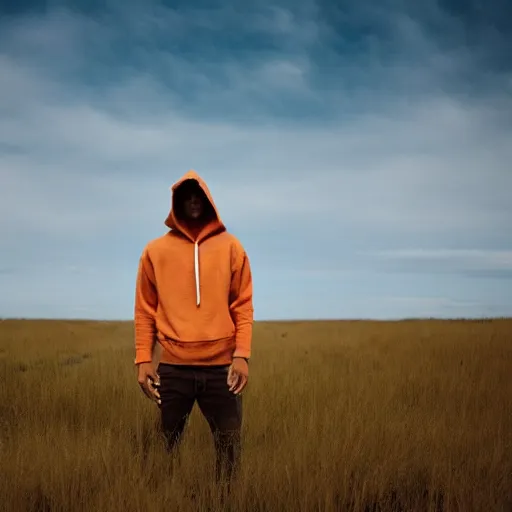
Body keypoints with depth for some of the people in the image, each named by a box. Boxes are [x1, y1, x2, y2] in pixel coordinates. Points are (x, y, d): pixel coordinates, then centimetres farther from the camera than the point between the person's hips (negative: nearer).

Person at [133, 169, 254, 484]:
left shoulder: (231, 247, 6)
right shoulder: (156, 251, 7)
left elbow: (243, 307, 4)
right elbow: (145, 310, 7)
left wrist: (242, 355, -7)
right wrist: (143, 359, -2)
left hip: (222, 366, 0)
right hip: (172, 368, 0)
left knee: (229, 447, 2)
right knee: (165, 448, 7)